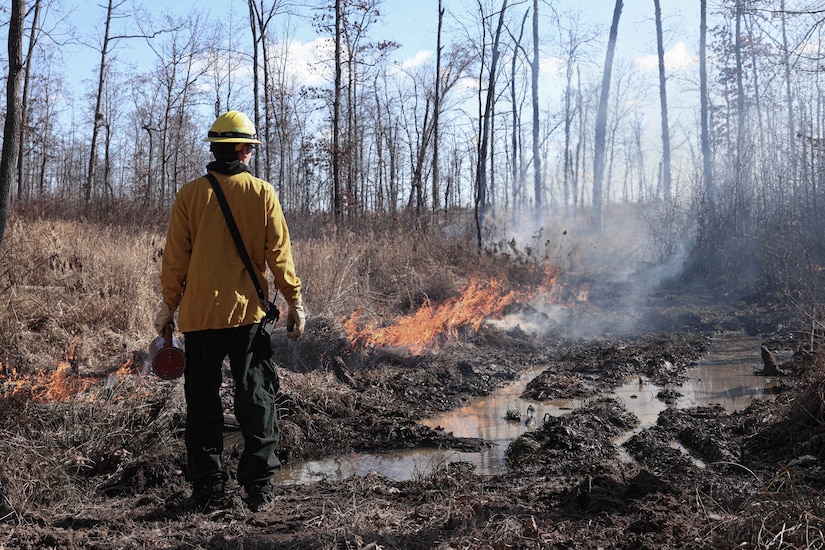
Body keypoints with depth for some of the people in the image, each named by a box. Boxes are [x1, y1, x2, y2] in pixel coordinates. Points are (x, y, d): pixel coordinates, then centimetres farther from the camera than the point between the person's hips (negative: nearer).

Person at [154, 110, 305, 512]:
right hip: (249, 312, 0)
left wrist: (169, 305, 11)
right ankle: (259, 487, 11)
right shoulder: (262, 193, -2)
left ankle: (208, 490, 12)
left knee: (203, 403, 8)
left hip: (199, 314, 0)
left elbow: (176, 258, 1)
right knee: (256, 399, 9)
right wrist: (294, 301, 6)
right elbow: (279, 254, -1)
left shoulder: (190, 195, -1)